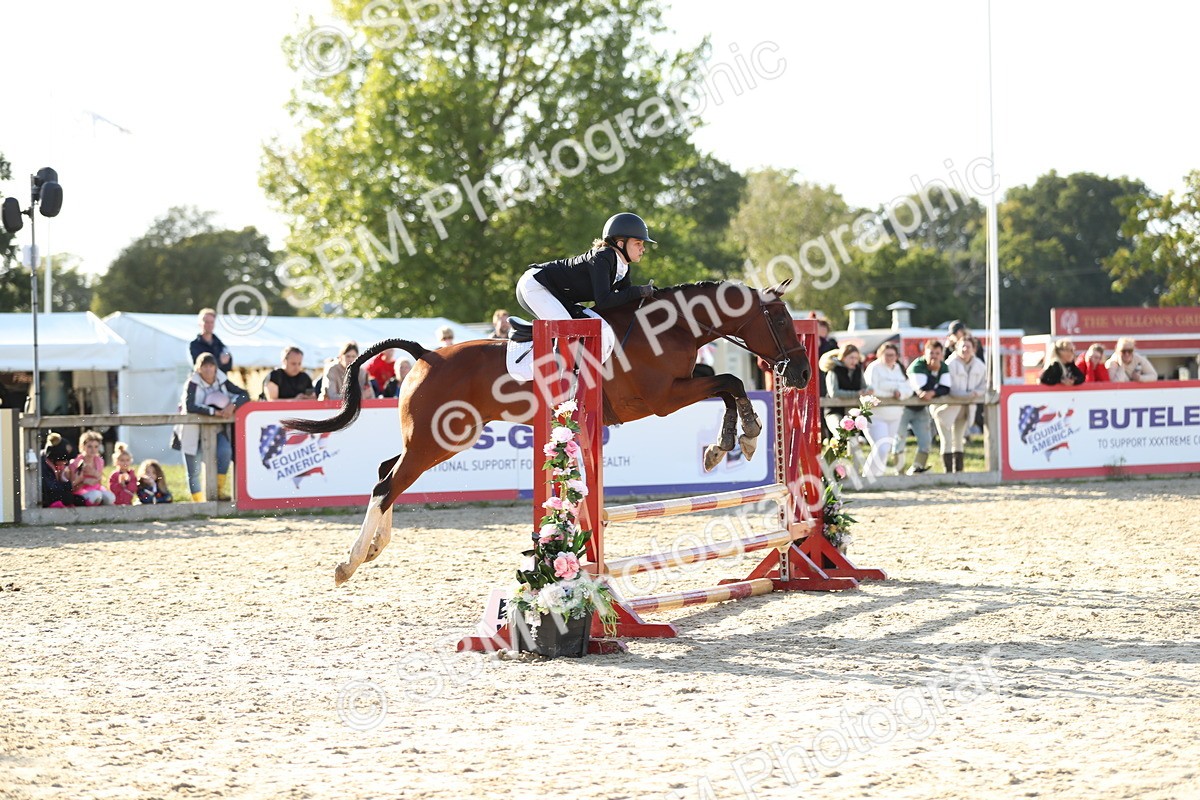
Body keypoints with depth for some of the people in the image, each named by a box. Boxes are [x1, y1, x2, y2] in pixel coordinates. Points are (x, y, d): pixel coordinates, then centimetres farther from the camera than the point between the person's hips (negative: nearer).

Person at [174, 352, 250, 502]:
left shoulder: (221, 381, -2)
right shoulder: (193, 383, -13)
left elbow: (244, 395, -4)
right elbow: (189, 406, -29)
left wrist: (232, 405, -25)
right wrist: (214, 412, -33)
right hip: (193, 431, -2)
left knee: (225, 451, -26)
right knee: (194, 472, 1)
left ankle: (219, 489, -11)